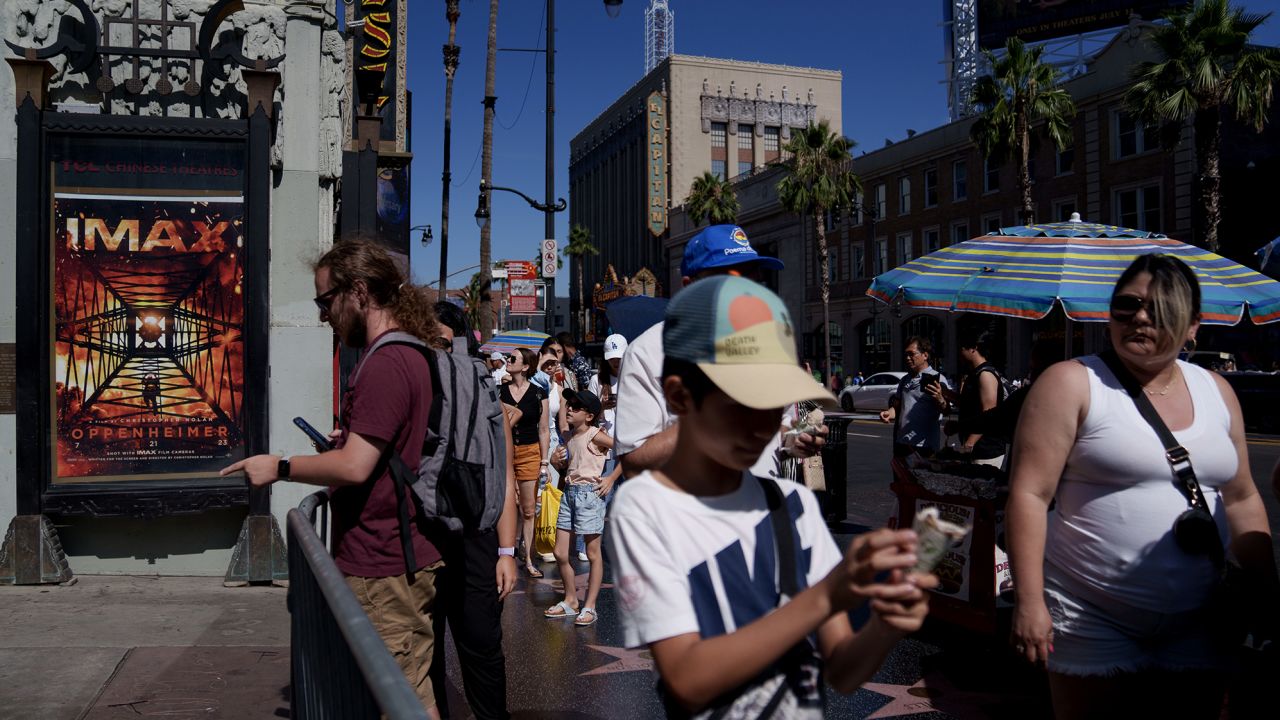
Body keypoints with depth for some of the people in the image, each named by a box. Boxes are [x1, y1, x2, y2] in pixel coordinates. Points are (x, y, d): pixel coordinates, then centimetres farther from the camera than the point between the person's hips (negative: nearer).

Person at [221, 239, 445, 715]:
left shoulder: (385, 364, -19)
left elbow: (354, 468, -25)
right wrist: (354, 437, 19)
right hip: (410, 555, 10)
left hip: (382, 569, -10)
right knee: (414, 696, 18)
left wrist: (279, 467, -11)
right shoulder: (414, 355, 14)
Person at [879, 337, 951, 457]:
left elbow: (946, 409, -16)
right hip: (901, 443, 7)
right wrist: (889, 413, -2)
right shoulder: (905, 380, 18)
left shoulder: (936, 379, -6)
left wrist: (939, 399, -40)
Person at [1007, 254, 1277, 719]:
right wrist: (1030, 602, -18)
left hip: (1195, 624, 5)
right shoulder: (1071, 384, -8)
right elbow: (1029, 494, -13)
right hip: (1093, 620, -5)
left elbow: (1241, 499, 17)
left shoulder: (1216, 391, 9)